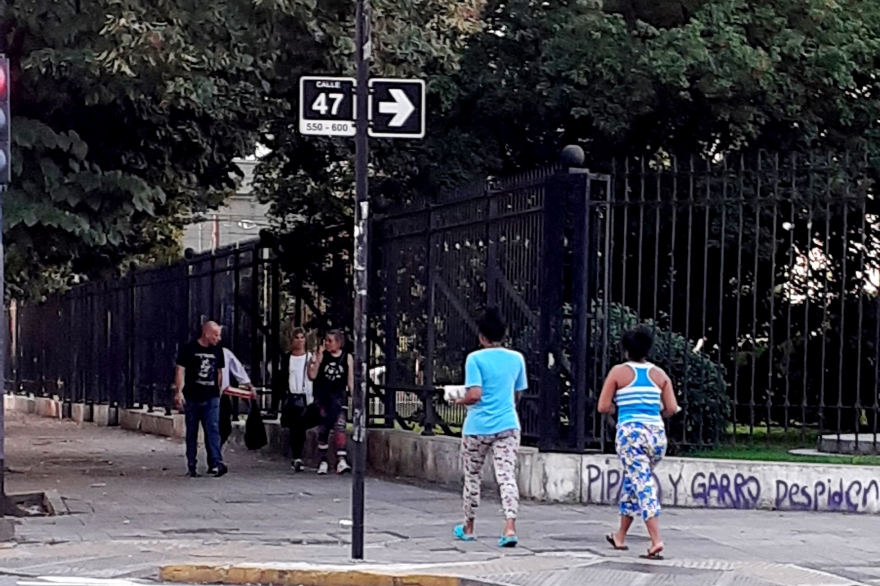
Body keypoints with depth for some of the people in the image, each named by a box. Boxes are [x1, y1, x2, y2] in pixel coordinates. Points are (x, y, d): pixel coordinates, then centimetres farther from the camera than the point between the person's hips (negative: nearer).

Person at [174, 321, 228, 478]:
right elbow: (180, 370, -4)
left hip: (211, 398, 2)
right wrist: (179, 392, -12)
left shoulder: (218, 351, 10)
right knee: (191, 432, 5)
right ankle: (191, 466, 11)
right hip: (192, 397, -2)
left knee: (213, 429, -11)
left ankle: (215, 463, -18)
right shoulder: (189, 349, -3)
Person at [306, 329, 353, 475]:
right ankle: (323, 461, 17)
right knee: (323, 429, 6)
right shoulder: (320, 355, 1)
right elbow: (312, 376, -6)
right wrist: (318, 357, -14)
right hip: (322, 396, 1)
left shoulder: (347, 358, 4)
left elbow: (350, 380, 7)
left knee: (340, 426, -16)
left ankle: (341, 460, -23)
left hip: (339, 396, -1)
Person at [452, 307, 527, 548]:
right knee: (507, 476, -4)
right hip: (507, 426, 3)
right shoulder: (516, 359, 5)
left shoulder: (475, 359, -9)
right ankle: (510, 528, -19)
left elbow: (474, 395, -17)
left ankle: (468, 528, 26)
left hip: (478, 427, -3)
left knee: (472, 476, 13)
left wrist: (461, 401, 3)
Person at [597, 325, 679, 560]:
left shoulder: (618, 372, 2)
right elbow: (672, 409, 5)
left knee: (642, 484, -8)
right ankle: (620, 536, 28)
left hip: (630, 432, -4)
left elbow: (603, 407, 0)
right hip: (656, 433, 4)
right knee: (633, 482, 19)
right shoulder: (659, 374, 9)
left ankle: (656, 540, -22)